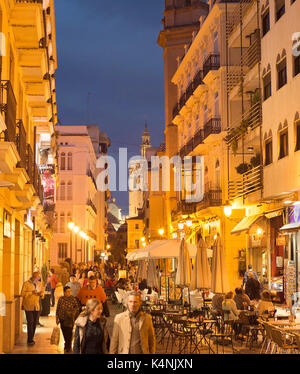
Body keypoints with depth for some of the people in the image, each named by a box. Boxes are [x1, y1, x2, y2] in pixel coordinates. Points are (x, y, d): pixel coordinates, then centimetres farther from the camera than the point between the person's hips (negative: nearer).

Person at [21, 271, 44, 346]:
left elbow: (42, 295, 18)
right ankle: (30, 340, -4)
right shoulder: (26, 284, -4)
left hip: (36, 307, 5)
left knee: (35, 322, 5)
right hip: (28, 307, -5)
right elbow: (22, 293, -11)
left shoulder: (38, 284, 12)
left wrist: (41, 293, -6)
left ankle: (31, 339, 16)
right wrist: (31, 292, -20)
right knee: (30, 322, -9)